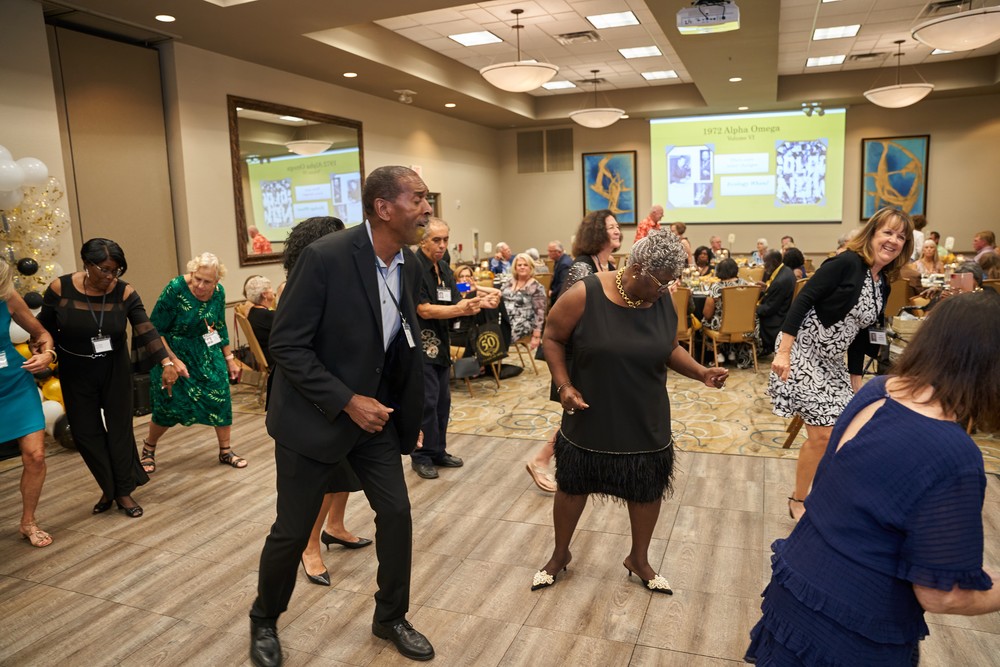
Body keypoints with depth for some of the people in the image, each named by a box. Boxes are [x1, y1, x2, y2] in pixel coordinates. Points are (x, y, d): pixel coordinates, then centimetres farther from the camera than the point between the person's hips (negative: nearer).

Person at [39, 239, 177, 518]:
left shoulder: (125, 293, -15)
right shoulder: (60, 289, -14)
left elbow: (147, 329, -24)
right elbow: (44, 327, 0)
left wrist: (166, 362, -34)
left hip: (115, 369, 0)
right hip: (76, 372, 1)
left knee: (120, 428, 5)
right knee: (86, 432, 6)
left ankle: (123, 492, 19)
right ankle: (109, 488, 24)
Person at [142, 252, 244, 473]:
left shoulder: (218, 292, -8)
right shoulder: (175, 289, -23)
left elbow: (220, 327, 8)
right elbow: (155, 330, -16)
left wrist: (229, 359, 9)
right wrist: (173, 360, -21)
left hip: (206, 352, 4)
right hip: (173, 352, -4)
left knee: (220, 396, -4)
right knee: (169, 405, -2)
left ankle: (226, 452, 10)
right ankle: (148, 448, 27)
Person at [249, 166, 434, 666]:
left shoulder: (410, 265, -2)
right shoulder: (325, 257, -22)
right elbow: (287, 345, -20)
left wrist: (406, 412, 6)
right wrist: (347, 402, -23)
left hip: (375, 412, 6)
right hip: (315, 416, -5)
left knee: (396, 514, 7)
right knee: (292, 531, 8)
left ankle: (391, 617, 31)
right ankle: (264, 620, 37)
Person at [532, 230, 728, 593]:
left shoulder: (663, 301, -6)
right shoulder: (585, 295, -20)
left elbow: (670, 349, 7)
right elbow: (552, 338, -8)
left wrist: (701, 372, -10)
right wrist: (564, 385, -17)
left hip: (646, 422, 4)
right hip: (590, 418, -3)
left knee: (647, 490, 15)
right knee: (573, 485, 13)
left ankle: (639, 559, 41)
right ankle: (560, 554, 38)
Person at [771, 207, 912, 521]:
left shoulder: (883, 285, 10)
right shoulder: (846, 263, -14)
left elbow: (860, 335, 16)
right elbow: (803, 300, -20)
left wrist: (855, 379, 16)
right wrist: (783, 352, -26)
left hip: (831, 362, 9)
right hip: (802, 352, -9)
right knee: (824, 433, -9)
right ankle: (798, 501, 12)